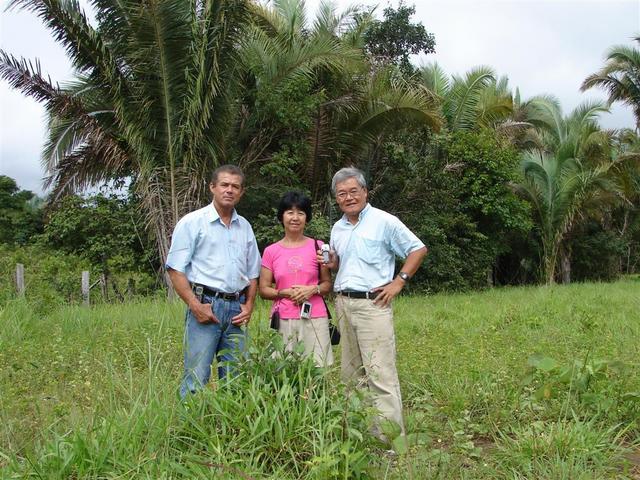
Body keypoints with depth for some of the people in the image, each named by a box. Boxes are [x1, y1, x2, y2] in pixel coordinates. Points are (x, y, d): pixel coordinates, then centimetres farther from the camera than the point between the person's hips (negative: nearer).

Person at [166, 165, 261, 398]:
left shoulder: (245, 227, 16)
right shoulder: (192, 222, 0)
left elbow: (253, 273, 21)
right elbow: (175, 269, -5)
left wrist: (249, 305, 6)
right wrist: (195, 306, -14)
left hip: (236, 308, 5)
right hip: (205, 305, -5)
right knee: (196, 379, -7)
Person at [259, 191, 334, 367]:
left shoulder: (317, 247, 4)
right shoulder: (271, 251, 5)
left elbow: (328, 284, 9)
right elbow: (263, 289, 7)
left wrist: (313, 289, -10)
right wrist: (285, 293, -10)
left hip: (314, 318, 0)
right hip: (283, 320, 0)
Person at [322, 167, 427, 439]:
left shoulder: (384, 222, -4)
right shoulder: (337, 228, 15)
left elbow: (418, 249, 0)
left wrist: (399, 282, -7)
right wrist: (331, 264, 3)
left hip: (372, 304, -7)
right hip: (343, 304, 7)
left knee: (381, 374, -10)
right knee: (351, 373, 12)